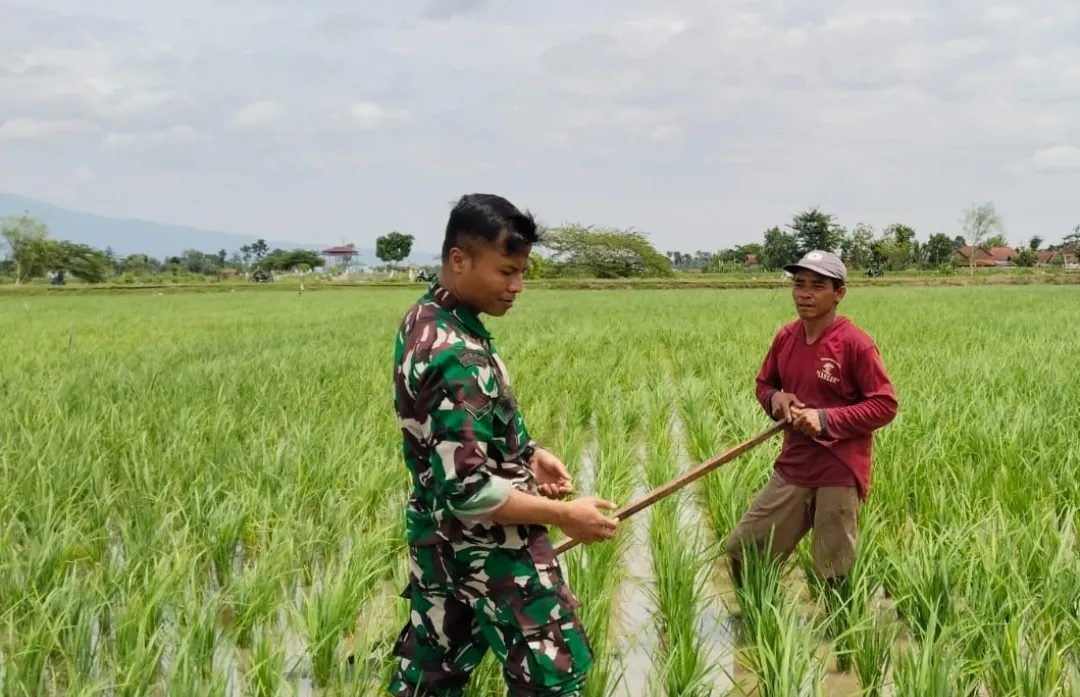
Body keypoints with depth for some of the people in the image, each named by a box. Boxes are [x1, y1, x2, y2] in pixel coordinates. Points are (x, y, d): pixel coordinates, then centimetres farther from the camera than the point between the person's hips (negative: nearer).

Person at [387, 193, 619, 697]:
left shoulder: (423, 319, 2)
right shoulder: (457, 358, -28)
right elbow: (467, 491, -28)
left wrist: (528, 453, 8)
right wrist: (563, 514, -20)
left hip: (436, 535, 9)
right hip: (488, 546, -9)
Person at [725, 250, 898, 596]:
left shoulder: (855, 343, -14)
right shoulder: (785, 337, 4)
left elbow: (885, 405, -12)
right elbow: (764, 383, 19)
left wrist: (826, 419, -21)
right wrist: (775, 399, -5)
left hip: (840, 474, -6)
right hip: (792, 468, 6)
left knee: (835, 576, 3)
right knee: (741, 548, 8)